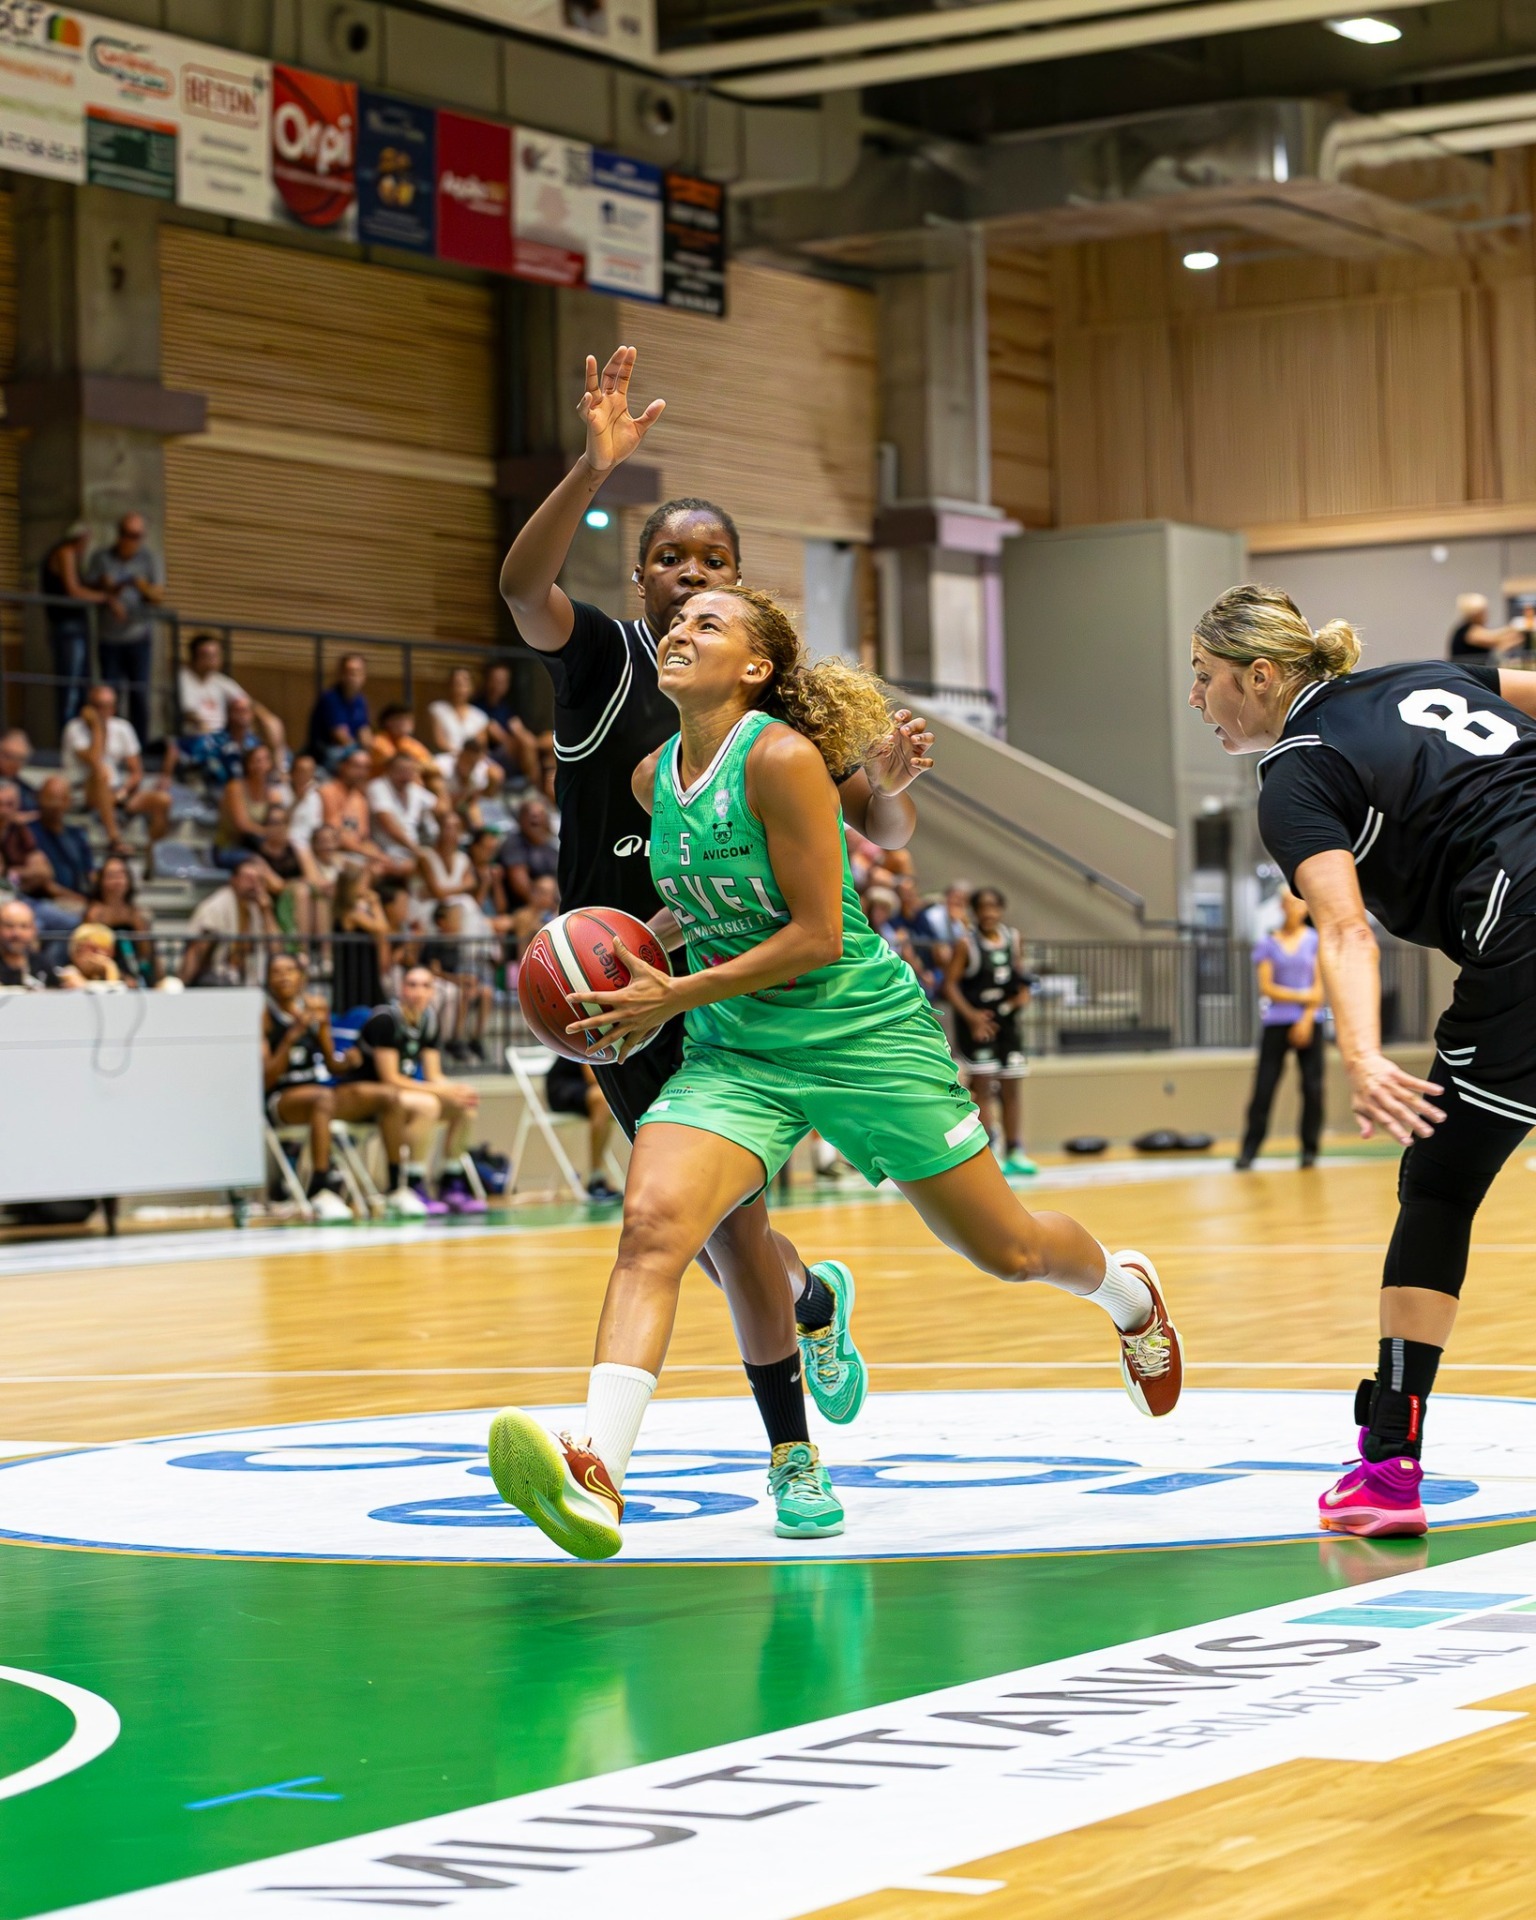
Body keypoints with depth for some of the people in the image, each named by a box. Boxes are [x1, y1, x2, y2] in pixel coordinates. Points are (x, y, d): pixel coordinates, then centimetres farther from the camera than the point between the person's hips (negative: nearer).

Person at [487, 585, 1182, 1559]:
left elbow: (817, 937, -20)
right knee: (652, 1225, -23)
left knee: (1005, 1248, 11)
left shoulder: (783, 757, -19)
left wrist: (677, 996, -19)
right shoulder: (655, 777, 3)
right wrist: (647, 942, 6)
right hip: (737, 1050, 5)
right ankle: (597, 1480, -35)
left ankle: (1127, 1289, 46)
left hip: (864, 1031, -5)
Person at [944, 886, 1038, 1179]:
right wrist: (971, 1016, -22)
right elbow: (950, 984, -11)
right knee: (983, 1088, -7)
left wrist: (1024, 993, -4)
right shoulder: (966, 944, -9)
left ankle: (1014, 1153, 12)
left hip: (1007, 1022, 5)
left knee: (1010, 1089, 7)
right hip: (977, 1023, -5)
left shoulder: (1013, 938, 6)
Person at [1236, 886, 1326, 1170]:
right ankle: (1248, 1151, -4)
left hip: (1308, 1023, 0)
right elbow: (1266, 988, -1)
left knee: (1312, 1088, -2)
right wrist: (1301, 997, -9)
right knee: (1263, 1088, -5)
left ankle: (1309, 1150, 7)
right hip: (1275, 1023, 0)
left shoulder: (1315, 941, 6)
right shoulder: (1268, 944, 6)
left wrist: (1306, 1019, -10)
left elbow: (1319, 987, 1)